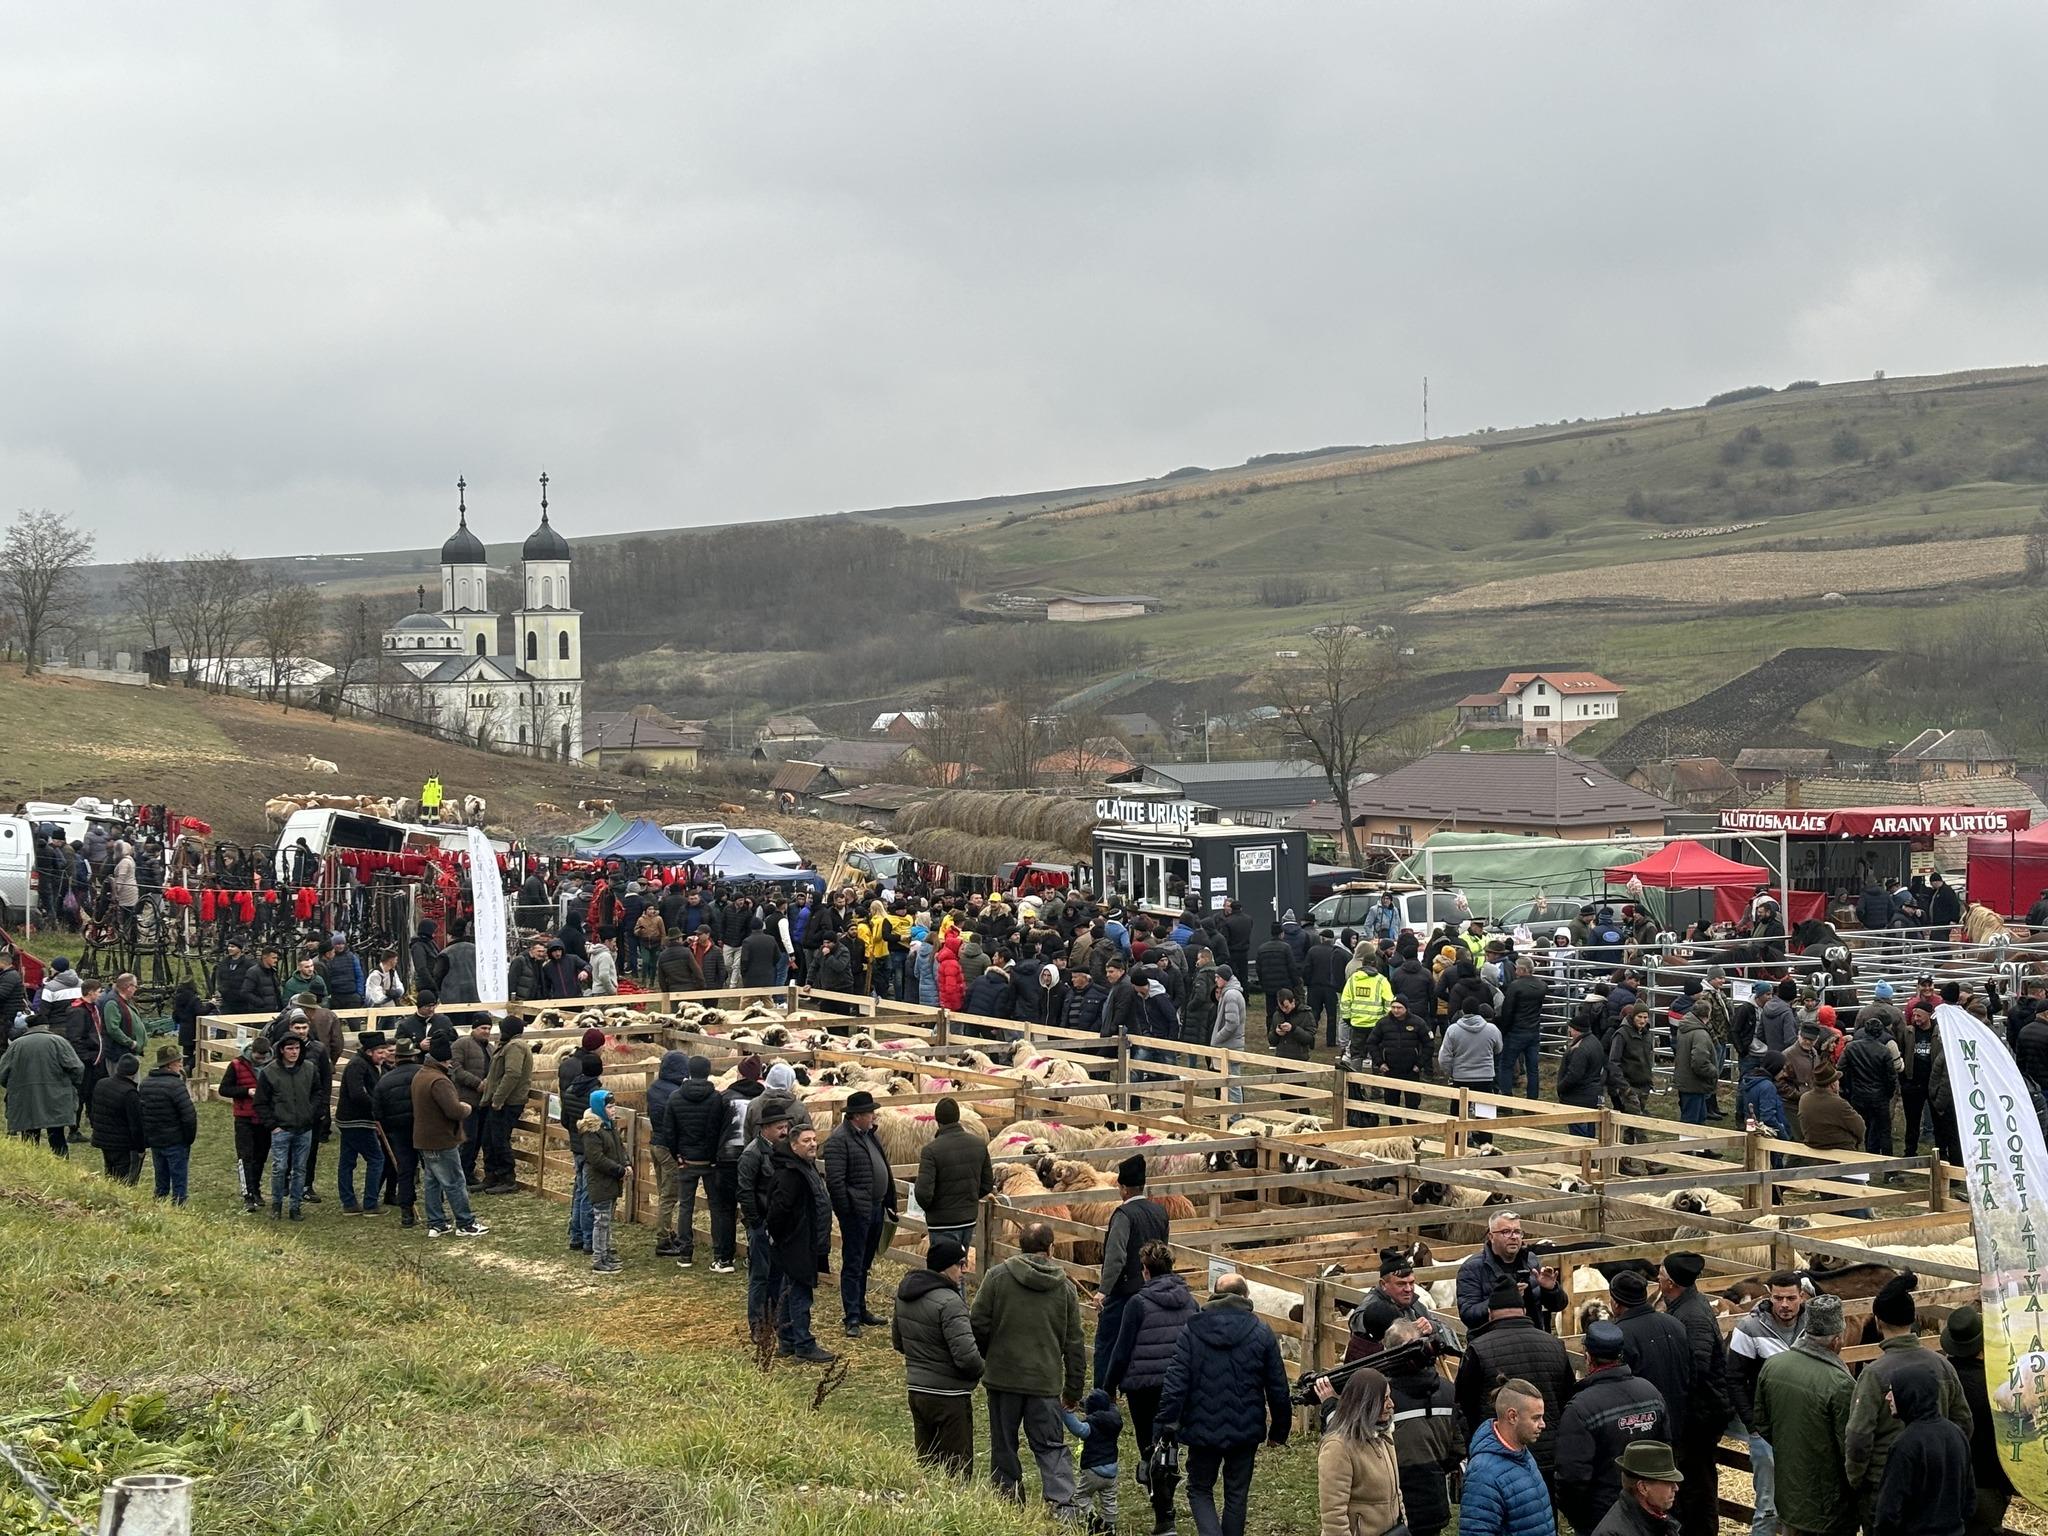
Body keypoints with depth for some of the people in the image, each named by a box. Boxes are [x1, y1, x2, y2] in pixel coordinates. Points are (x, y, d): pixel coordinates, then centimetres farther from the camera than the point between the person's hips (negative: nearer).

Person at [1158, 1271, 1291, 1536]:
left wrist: (1167, 1425, -4)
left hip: (1203, 1429, -1)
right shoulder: (1262, 1333, -3)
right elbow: (1278, 1388, 1)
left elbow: (1176, 1383, -9)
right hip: (1246, 1432, 1)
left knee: (1200, 1490, 13)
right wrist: (1280, 1430, 12)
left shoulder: (1192, 1331, -5)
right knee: (1237, 1495, 15)